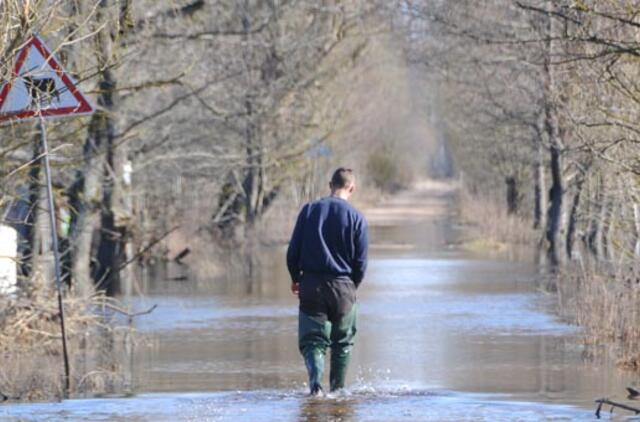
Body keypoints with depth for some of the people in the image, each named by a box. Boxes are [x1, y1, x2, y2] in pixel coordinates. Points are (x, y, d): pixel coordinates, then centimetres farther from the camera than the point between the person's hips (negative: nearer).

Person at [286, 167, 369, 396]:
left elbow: (293, 250, 1)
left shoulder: (309, 210, 1)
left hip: (311, 284, 1)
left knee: (312, 340, 2)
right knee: (343, 342, 17)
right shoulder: (357, 218, -5)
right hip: (343, 285, -1)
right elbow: (361, 261, -3)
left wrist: (295, 278, 16)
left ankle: (315, 379, -24)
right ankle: (337, 388, 21)